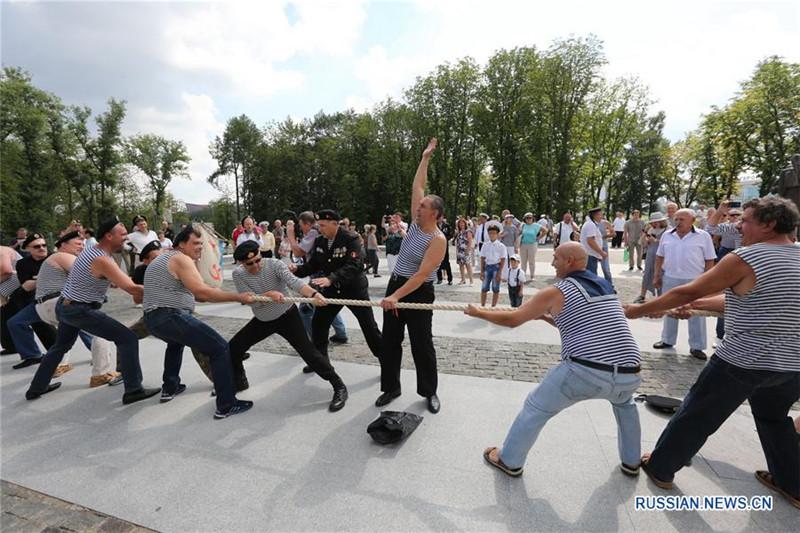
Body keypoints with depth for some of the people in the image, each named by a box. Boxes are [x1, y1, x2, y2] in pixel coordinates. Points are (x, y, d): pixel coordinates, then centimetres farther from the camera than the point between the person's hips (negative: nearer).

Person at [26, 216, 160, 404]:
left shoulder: (91, 250, 5)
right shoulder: (102, 260, -23)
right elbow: (131, 288, -29)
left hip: (64, 306, 10)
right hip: (80, 311, -10)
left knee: (61, 346, 30)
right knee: (127, 338, -13)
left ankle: (36, 388, 45)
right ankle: (133, 390, -13)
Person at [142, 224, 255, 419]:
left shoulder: (163, 257, 22)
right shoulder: (181, 258, -8)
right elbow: (201, 291, -22)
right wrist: (239, 297, -24)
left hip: (152, 318, 10)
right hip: (171, 317, -10)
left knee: (176, 341, 41)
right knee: (220, 348, -10)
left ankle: (170, 388, 44)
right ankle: (226, 405, -11)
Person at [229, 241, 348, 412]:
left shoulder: (274, 264, -23)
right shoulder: (238, 274, -13)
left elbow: (294, 282, -40)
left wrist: (314, 294, -58)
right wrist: (269, 294, -38)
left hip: (287, 316, -4)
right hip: (262, 321, 5)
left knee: (307, 351, -14)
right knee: (233, 348, 7)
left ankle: (339, 387, -5)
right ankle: (238, 381, 37)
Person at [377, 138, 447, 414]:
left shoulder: (437, 240, -17)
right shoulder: (416, 222, 3)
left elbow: (422, 274, -25)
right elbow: (417, 186, 11)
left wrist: (396, 296, -30)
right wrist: (425, 158, 12)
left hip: (418, 292, -7)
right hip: (395, 284, 8)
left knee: (422, 344, 4)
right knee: (389, 341, 11)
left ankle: (429, 392, 22)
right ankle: (390, 387, 25)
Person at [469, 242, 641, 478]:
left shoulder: (556, 292, 0)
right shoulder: (606, 286, 19)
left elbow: (512, 320, 2)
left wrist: (479, 312, 16)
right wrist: (547, 317, 33)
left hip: (585, 372, -6)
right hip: (629, 376, 6)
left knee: (535, 408, 15)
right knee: (624, 401, 41)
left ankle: (509, 460, 30)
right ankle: (631, 462, 48)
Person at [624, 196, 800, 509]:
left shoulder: (746, 258, -15)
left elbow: (685, 292, -16)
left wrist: (637, 310, -7)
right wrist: (700, 304, 17)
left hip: (743, 361, -7)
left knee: (696, 416, 7)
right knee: (775, 419, 30)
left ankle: (660, 468, 20)